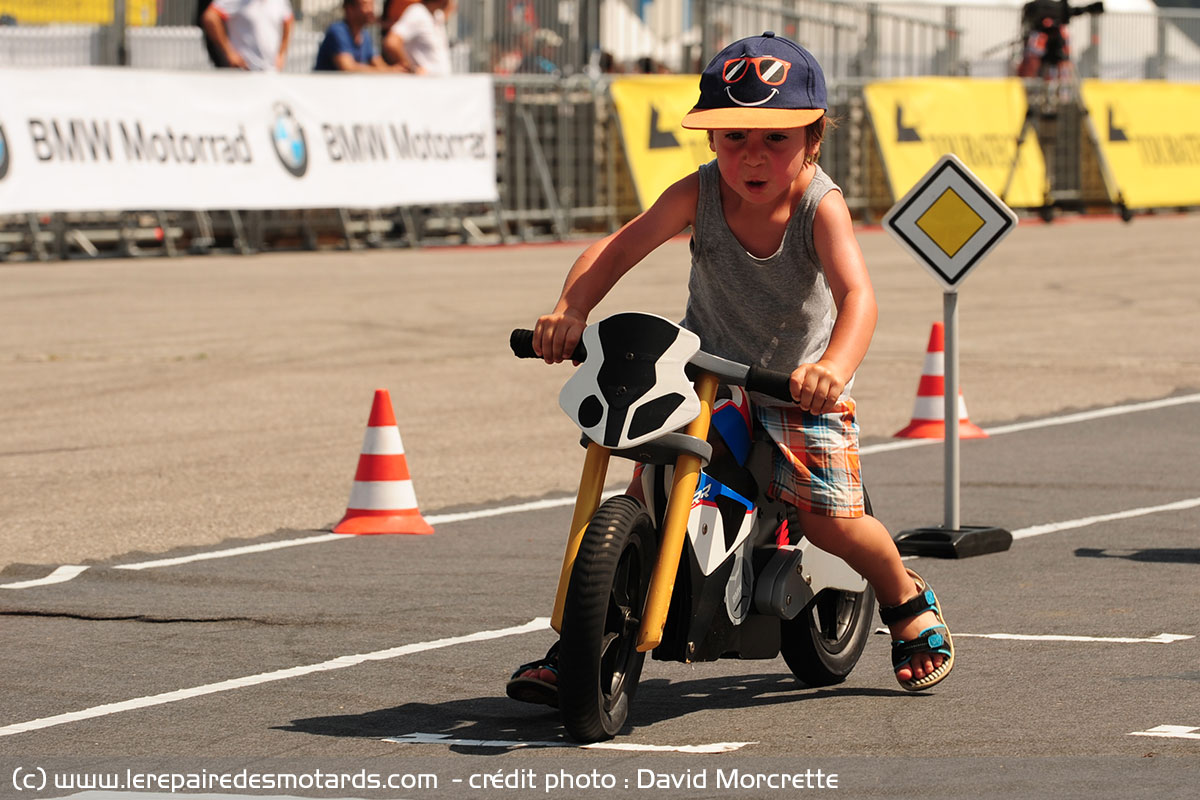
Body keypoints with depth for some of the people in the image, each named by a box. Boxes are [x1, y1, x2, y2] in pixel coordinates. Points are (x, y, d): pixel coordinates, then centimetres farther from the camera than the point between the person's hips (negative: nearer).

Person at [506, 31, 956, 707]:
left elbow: (857, 295, -40)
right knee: (646, 495, -13)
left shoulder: (820, 206, -26)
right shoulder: (699, 194, -18)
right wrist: (570, 311, -41)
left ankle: (907, 600, 21)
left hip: (802, 388, -2)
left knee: (831, 520, -13)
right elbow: (618, 248, -22)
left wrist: (833, 367, -59)